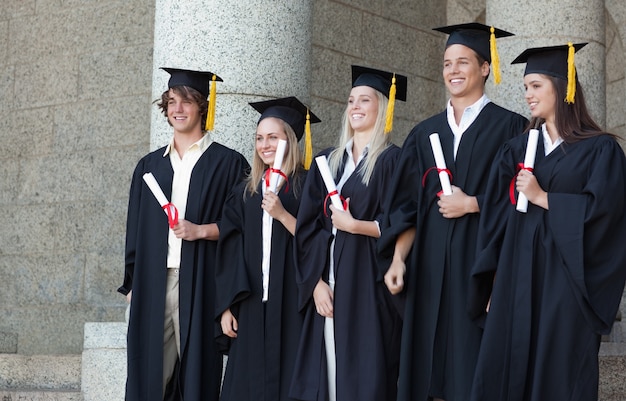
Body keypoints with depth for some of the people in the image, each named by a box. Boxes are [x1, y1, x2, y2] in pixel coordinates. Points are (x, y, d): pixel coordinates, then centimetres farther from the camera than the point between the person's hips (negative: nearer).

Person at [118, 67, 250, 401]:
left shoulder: (227, 163, 4)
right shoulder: (150, 165, 16)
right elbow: (135, 229, 17)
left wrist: (201, 231, -15)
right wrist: (132, 284, 11)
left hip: (199, 283, -3)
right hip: (152, 283, 4)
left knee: (196, 374, -4)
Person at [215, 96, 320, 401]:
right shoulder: (244, 193, 13)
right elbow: (230, 255, 10)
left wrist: (282, 214, -17)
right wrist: (226, 307, 3)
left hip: (292, 303, -4)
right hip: (251, 305, 4)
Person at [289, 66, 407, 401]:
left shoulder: (393, 160, -1)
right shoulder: (327, 162, 14)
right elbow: (307, 227, 8)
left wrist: (354, 226, -13)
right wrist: (316, 282, -4)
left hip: (368, 285, -5)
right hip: (326, 285, 5)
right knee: (325, 373, 5)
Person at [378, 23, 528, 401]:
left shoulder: (509, 127, 2)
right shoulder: (425, 132, 15)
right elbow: (406, 205, 10)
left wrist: (472, 204, -11)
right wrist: (398, 259, -2)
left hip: (482, 259, -4)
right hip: (430, 264, 4)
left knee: (477, 369, -4)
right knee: (430, 362, 3)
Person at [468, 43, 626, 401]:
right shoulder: (518, 150, 12)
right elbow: (497, 219, 8)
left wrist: (541, 197, -10)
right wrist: (495, 283, 2)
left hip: (566, 281, -4)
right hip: (517, 279, 4)